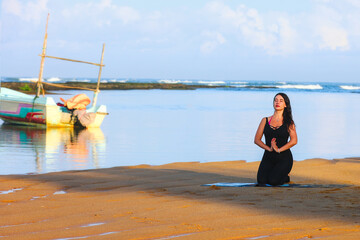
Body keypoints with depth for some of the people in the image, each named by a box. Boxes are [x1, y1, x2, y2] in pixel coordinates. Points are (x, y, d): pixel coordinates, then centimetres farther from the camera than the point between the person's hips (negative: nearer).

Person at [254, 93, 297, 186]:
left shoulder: (288, 122, 1)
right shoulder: (265, 121, 8)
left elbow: (294, 141, -10)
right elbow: (257, 139, 4)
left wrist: (279, 149, -16)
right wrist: (269, 148, -12)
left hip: (284, 158, -3)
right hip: (268, 157, 3)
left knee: (273, 181, -23)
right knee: (261, 181, -19)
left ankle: (285, 177, 12)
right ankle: (271, 173, 16)